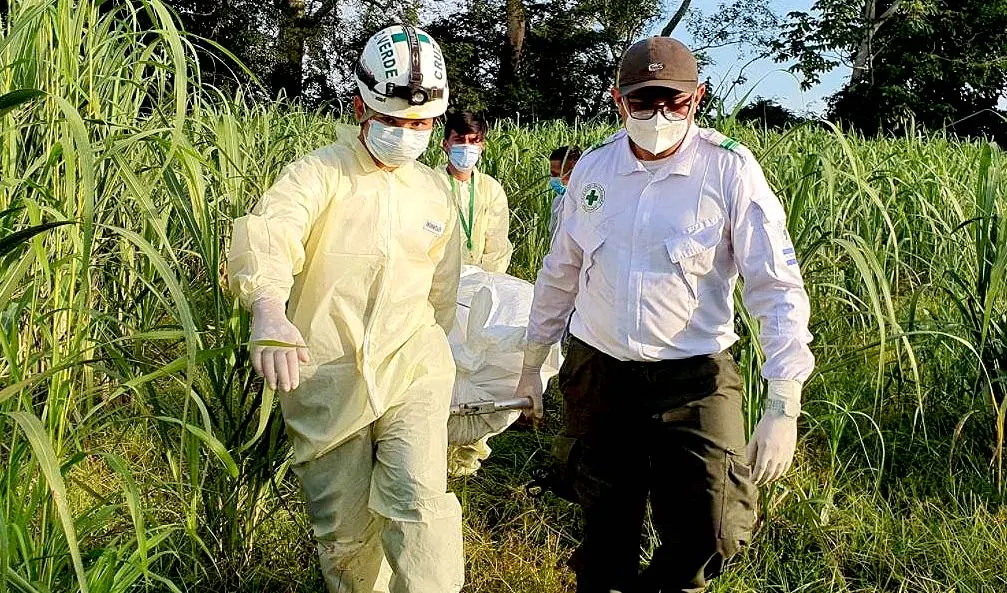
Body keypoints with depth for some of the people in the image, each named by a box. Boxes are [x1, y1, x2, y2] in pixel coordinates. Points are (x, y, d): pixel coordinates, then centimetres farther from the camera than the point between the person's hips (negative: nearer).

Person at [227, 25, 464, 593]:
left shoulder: (436, 193, 11)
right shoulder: (318, 173, -5)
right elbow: (269, 232, -26)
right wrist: (269, 306, -46)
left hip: (412, 371, 2)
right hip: (327, 378, -2)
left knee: (419, 500, -18)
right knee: (344, 528, 8)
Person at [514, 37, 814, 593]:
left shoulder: (730, 170, -11)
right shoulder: (593, 167, 2)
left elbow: (778, 288, -12)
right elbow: (560, 271, 14)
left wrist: (784, 405, -19)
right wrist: (532, 359, 18)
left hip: (692, 380, -3)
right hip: (596, 372, 3)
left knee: (705, 539, -5)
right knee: (605, 527, 15)